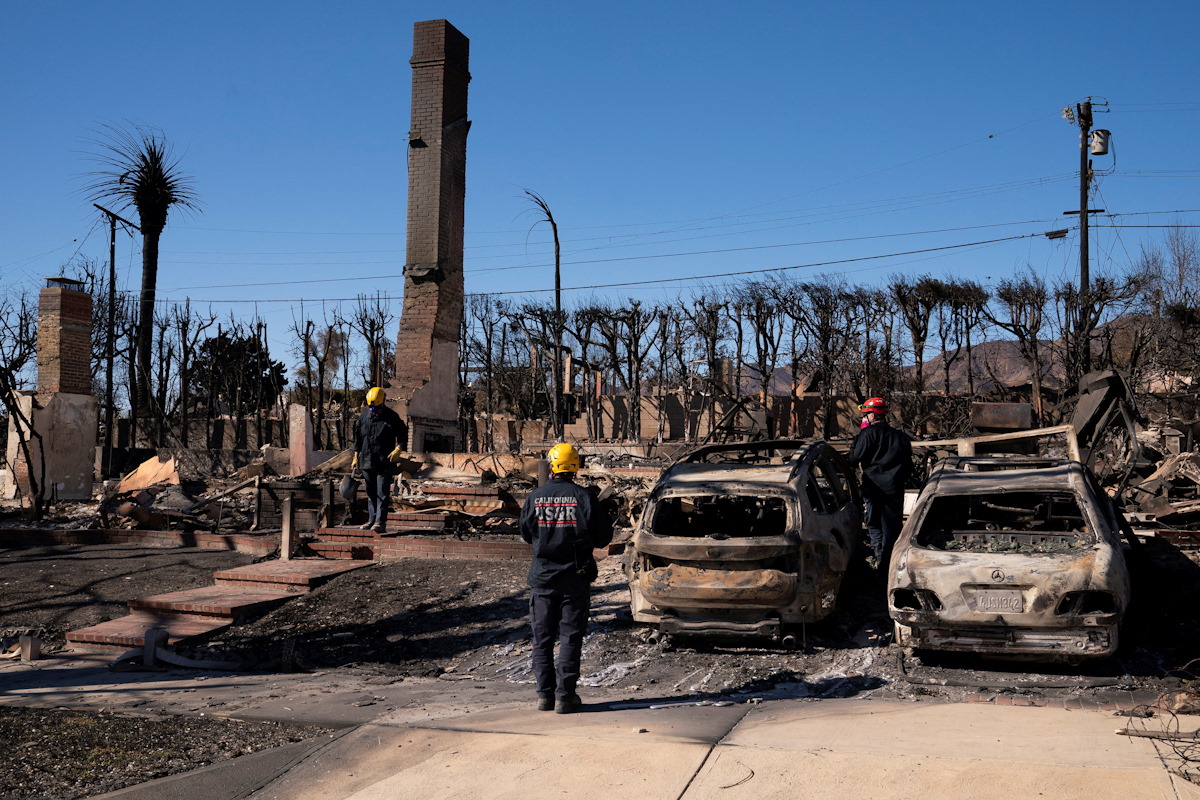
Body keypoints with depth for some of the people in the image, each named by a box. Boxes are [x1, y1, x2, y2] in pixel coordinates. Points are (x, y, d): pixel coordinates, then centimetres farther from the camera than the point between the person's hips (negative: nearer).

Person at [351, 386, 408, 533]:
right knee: (371, 492, 11)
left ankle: (380, 522, -9)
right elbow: (358, 437, 16)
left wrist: (398, 449, -14)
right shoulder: (363, 416, 9)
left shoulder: (391, 417, -3)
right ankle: (372, 520, 18)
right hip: (367, 461, 5)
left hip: (385, 462, -5)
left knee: (382, 492, -8)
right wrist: (356, 457, 14)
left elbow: (403, 434, 2)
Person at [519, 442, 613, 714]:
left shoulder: (534, 497, -4)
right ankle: (565, 696, 4)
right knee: (570, 637, 5)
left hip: (542, 577, 1)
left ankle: (545, 694, 11)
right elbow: (604, 537, -3)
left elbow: (526, 534, 9)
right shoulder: (584, 497, -9)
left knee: (542, 638, 10)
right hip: (575, 578, -1)